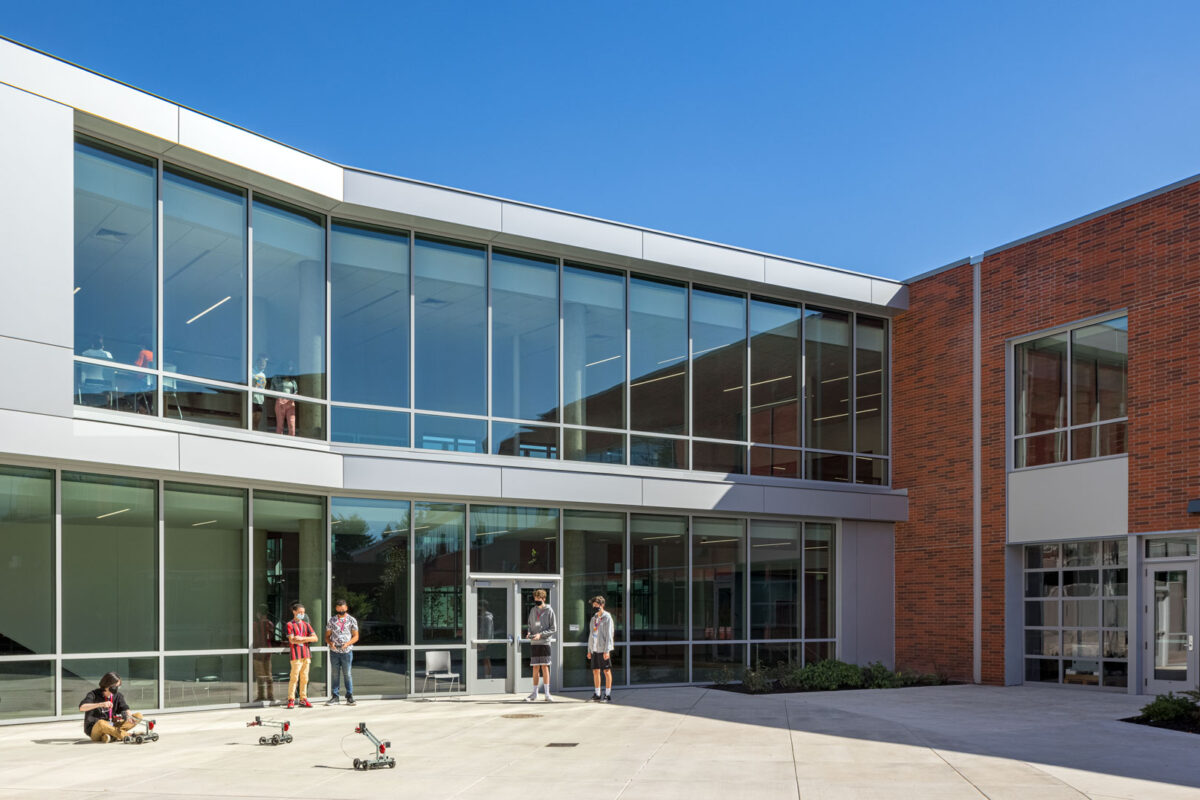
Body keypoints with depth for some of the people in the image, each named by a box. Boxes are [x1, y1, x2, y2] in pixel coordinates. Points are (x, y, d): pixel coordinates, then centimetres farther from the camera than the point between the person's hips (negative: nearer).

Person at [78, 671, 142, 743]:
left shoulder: (118, 696, 8)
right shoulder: (94, 694, -8)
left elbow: (125, 709, -5)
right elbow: (81, 707, -25)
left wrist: (129, 716, -30)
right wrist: (101, 704, -39)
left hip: (111, 726, 6)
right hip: (94, 730, -6)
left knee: (139, 716, -10)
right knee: (101, 723, -43)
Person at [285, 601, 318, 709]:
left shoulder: (306, 624, 16)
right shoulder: (290, 624, 2)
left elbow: (315, 638, 5)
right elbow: (292, 640, -10)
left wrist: (302, 638, -9)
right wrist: (307, 640, -5)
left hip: (306, 654, 5)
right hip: (296, 655, -5)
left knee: (304, 678, 6)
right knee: (294, 678, -8)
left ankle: (303, 699, 11)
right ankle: (291, 700, -2)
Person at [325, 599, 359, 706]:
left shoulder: (352, 620, 6)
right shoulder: (332, 620, 10)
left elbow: (356, 636, 3)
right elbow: (327, 636, 12)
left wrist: (347, 644, -14)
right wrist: (330, 643, -10)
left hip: (346, 652, -2)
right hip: (334, 652, 2)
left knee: (347, 674, -1)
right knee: (334, 674, 3)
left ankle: (349, 697, 4)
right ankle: (335, 697, 8)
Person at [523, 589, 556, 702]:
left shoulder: (549, 611, -2)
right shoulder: (533, 610, 11)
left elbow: (553, 628, -3)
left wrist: (541, 634, -13)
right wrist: (529, 633, -1)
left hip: (545, 643, -4)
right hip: (534, 643, 4)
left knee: (545, 667, -4)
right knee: (535, 668, 6)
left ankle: (547, 694, 0)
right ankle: (534, 693, 12)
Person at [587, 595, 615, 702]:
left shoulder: (607, 618, -5)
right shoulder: (593, 619, 15)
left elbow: (609, 635, -10)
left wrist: (607, 650, -16)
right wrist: (589, 650, 14)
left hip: (604, 649, -7)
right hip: (594, 649, 7)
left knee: (607, 671, -2)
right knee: (595, 671, 7)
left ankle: (608, 694, 2)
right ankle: (597, 694, 14)